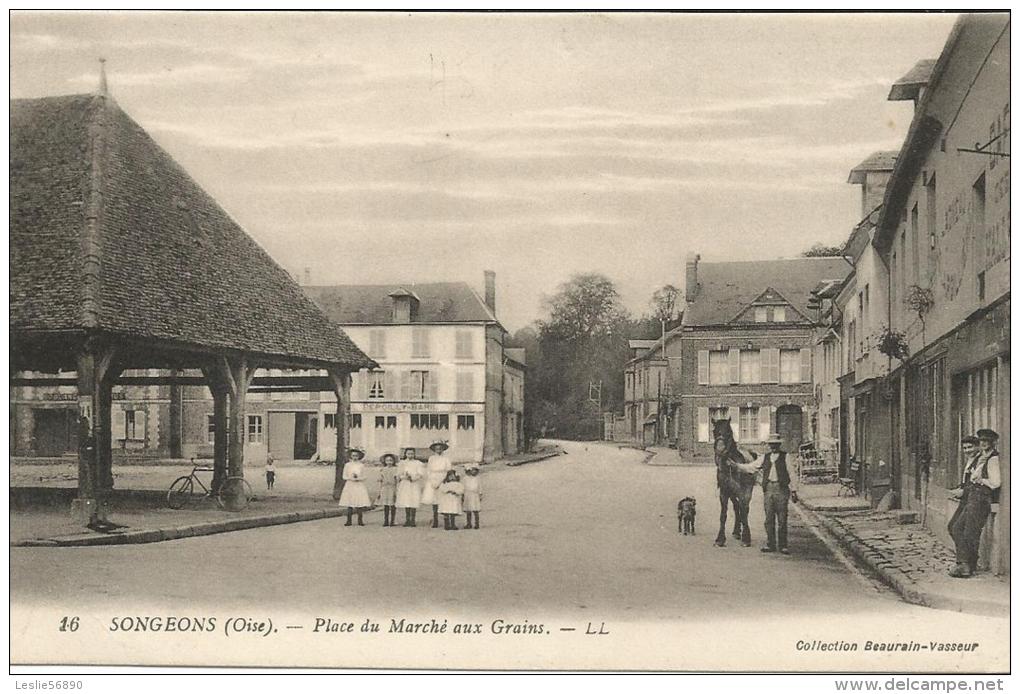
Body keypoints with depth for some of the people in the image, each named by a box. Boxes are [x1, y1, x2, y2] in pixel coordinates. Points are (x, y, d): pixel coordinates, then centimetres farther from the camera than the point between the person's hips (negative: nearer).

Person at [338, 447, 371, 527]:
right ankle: (349, 520, 4)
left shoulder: (361, 465, 5)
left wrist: (358, 478, -13)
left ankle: (360, 520, 6)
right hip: (350, 485, 0)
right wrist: (351, 478, -12)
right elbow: (345, 476, 4)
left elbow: (364, 477, 5)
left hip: (360, 485, 0)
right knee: (349, 504, -1)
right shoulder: (348, 465, 5)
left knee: (360, 504, -3)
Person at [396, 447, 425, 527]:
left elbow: (421, 474, -3)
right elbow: (399, 475, 6)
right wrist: (404, 477, -14)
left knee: (413, 502, -8)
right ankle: (407, 520, 4)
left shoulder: (418, 463, 6)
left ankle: (413, 520, -2)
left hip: (415, 485, -2)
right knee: (406, 502, -2)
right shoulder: (402, 463, 12)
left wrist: (412, 478, -16)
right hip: (405, 485, 2)